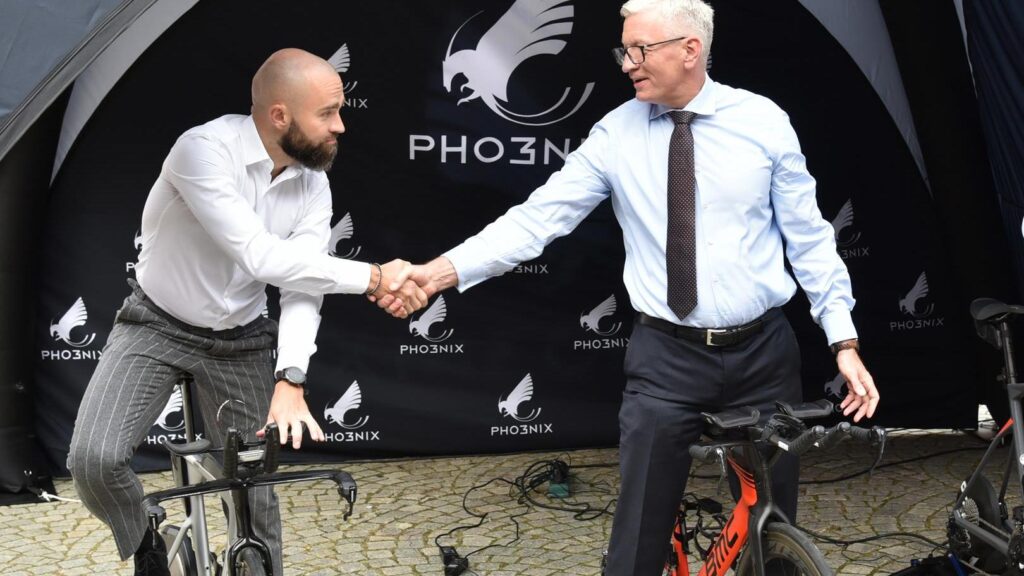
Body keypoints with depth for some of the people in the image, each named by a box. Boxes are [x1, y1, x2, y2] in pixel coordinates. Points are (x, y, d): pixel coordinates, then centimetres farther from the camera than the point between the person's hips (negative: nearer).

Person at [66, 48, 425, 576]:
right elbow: (262, 257, -35)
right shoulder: (204, 150, -28)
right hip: (158, 326, -3)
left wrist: (289, 380, -34)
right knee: (93, 460, -22)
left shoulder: (313, 184, -11)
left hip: (240, 339, 4)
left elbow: (302, 287, -18)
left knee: (254, 492, 4)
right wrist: (374, 278, -31)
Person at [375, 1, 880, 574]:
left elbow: (810, 236, 1)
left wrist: (845, 341, -4)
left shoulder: (763, 121, -2)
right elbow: (539, 217, -7)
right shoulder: (616, 134, -2)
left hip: (764, 352, 1)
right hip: (665, 358, 0)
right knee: (641, 529, 4)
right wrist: (442, 270, -18)